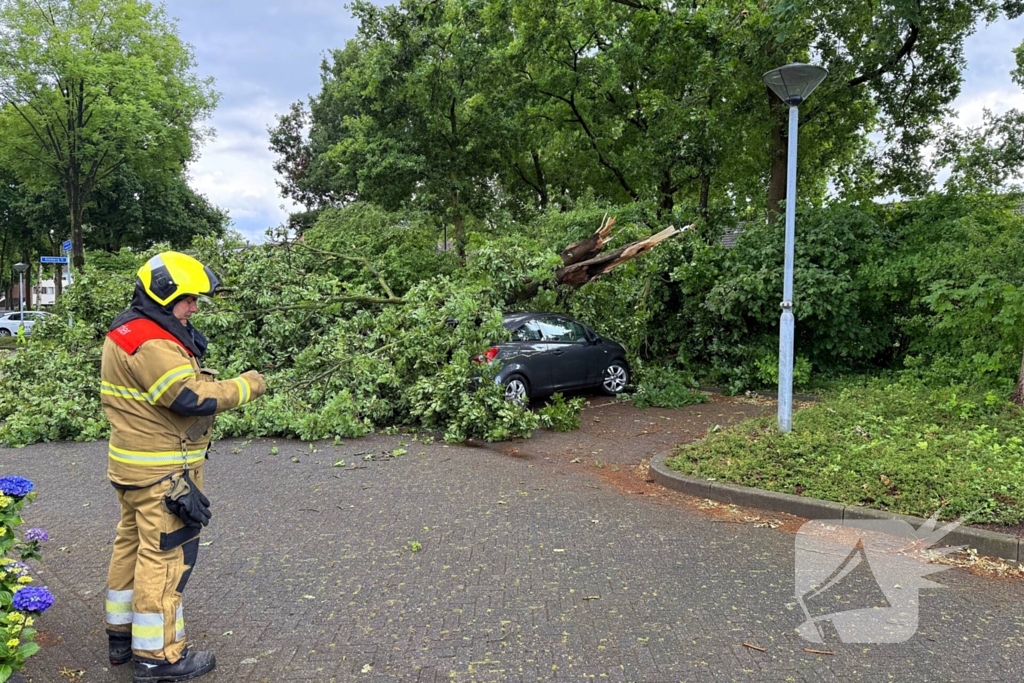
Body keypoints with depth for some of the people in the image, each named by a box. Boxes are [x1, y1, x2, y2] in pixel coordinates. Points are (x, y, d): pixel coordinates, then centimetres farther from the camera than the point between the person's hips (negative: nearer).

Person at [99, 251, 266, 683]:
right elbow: (193, 397, -26)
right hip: (162, 473, -11)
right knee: (165, 557, -1)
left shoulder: (128, 333, 12)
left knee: (132, 545, 19)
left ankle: (122, 635, 34)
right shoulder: (151, 343, -22)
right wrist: (247, 386, -15)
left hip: (134, 466, 11)